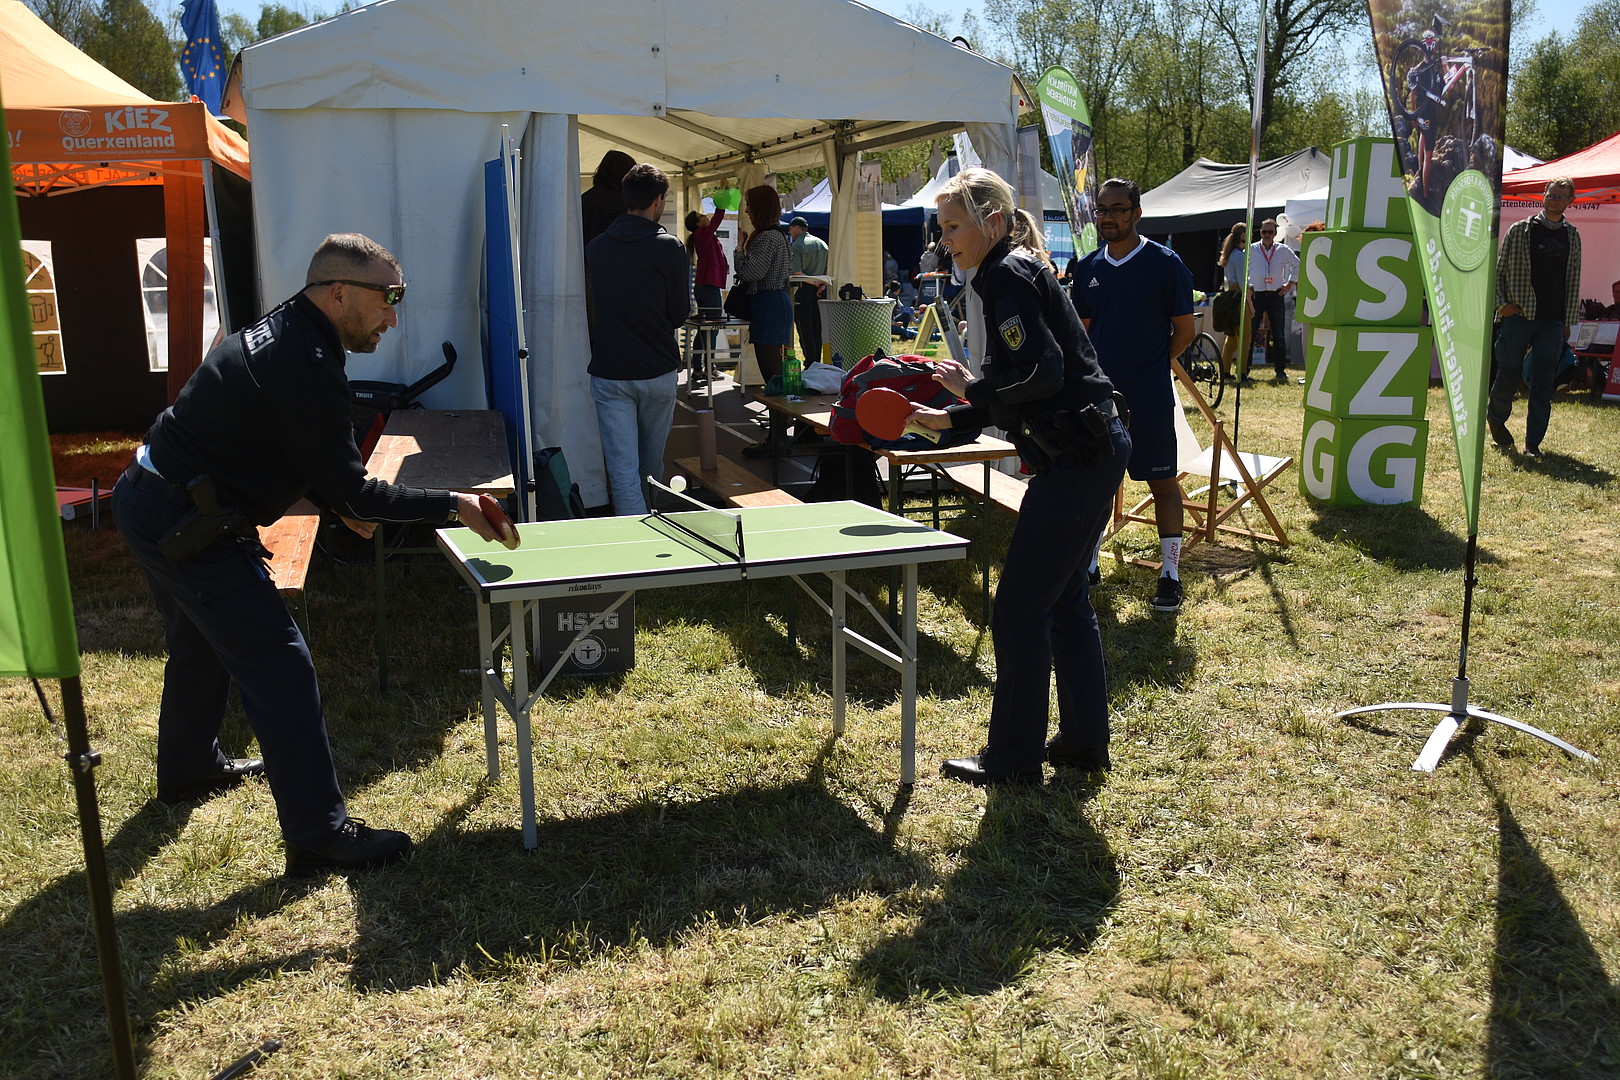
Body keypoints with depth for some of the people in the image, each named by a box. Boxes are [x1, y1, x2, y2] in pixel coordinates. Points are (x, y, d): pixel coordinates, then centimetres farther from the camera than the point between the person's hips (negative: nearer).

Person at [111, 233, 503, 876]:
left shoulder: (280, 334, 7)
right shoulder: (305, 366, -25)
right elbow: (350, 489, -21)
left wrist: (343, 502, 6)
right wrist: (451, 505, -13)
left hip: (147, 501, 11)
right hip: (186, 525, -11)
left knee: (201, 643, 28)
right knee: (280, 667, -8)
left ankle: (189, 770, 51)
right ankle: (318, 835, -3)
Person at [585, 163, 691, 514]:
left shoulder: (595, 247, 2)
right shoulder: (668, 247, -9)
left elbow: (594, 304, 11)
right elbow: (679, 313, -5)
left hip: (608, 373, 1)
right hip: (657, 372, -1)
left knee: (622, 468, -1)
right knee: (652, 462, 18)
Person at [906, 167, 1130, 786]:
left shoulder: (1008, 276, -12)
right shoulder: (1015, 274, 19)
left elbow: (1042, 374, -24)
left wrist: (973, 387, -10)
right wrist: (950, 419, 13)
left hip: (1078, 459, -11)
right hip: (1094, 452, 11)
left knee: (1019, 607, -2)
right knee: (1064, 597, 18)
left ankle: (1014, 758, 9)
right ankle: (1084, 740, 29)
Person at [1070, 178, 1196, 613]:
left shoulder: (1165, 263, -7)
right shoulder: (1088, 268, 8)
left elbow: (1185, 332, -2)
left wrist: (1149, 364, 4)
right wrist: (1097, 370, 6)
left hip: (1149, 398, -5)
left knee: (1163, 482, 2)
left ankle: (1170, 574, 10)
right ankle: (1088, 565, 24)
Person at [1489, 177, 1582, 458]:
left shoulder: (1572, 236, 11)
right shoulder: (1520, 231, 1)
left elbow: (1573, 280, 15)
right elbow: (1498, 270, 5)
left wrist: (1568, 321, 12)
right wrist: (1502, 303, -6)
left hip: (1553, 322, 3)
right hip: (1519, 316, -2)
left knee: (1543, 383, -2)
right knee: (1509, 374, 3)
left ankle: (1533, 443, 3)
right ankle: (1495, 417, 33)